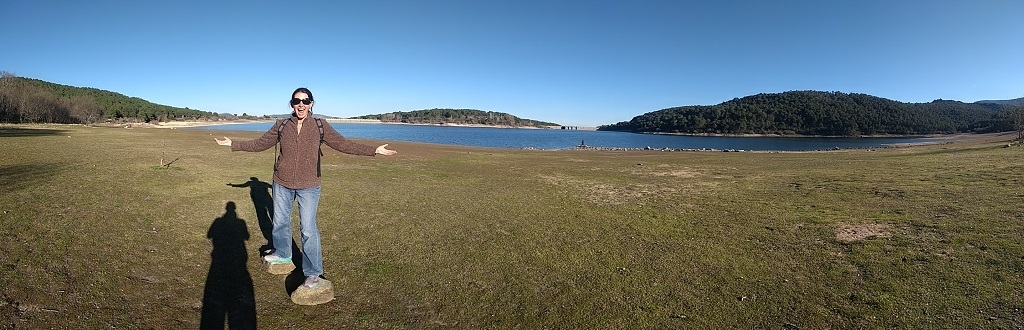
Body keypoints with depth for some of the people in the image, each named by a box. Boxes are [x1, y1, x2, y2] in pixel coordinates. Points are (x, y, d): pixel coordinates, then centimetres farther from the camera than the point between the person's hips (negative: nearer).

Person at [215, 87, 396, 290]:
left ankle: (313, 273, 6)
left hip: (308, 187, -3)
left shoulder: (320, 126, -5)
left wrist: (374, 151, -19)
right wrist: (233, 144, 9)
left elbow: (343, 144, -11)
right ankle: (282, 254, 46)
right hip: (282, 184, 3)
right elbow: (259, 144, 12)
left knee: (308, 230, -5)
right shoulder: (281, 126, 1)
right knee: (280, 222, 20)